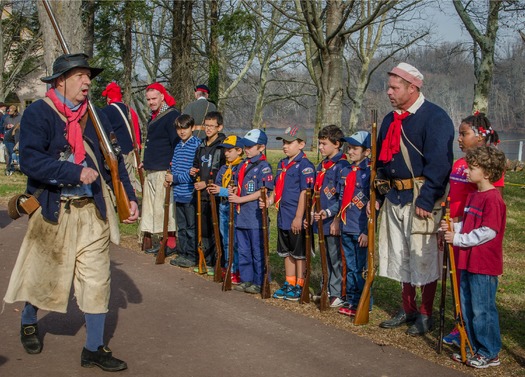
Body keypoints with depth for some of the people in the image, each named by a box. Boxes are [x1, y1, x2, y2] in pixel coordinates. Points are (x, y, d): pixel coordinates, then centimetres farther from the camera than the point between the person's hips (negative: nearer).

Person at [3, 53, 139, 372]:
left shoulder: (95, 117, 7)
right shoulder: (38, 113, -8)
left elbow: (114, 163, 11)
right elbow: (30, 160, -22)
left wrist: (130, 197, 3)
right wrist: (76, 173, -25)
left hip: (92, 211, 4)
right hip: (51, 210, -3)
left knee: (97, 279, 2)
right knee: (41, 272, 13)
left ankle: (94, 348, 15)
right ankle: (29, 322, 43)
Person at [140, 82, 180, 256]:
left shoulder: (172, 115, -10)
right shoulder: (154, 117, 19)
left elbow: (176, 143, -15)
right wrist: (146, 161, 26)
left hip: (164, 170, -9)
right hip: (151, 170, 9)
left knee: (163, 205, -9)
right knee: (150, 205, 10)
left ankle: (171, 242, -2)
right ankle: (148, 239, 17)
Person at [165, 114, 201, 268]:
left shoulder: (197, 145, -11)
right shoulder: (178, 146, 13)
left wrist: (176, 178, -14)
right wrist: (170, 178, 0)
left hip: (190, 194, -7)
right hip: (178, 193, 7)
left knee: (191, 227, 2)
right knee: (181, 226, 15)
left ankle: (192, 257, 10)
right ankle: (182, 254, 25)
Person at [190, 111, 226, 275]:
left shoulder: (224, 146, -9)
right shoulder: (201, 146, 15)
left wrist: (207, 183, -15)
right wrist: (194, 172, 7)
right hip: (202, 195, 7)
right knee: (203, 229, 13)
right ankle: (206, 261, 22)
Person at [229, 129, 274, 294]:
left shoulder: (263, 166, -11)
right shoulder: (243, 165, 14)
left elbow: (263, 191, -19)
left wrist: (240, 199, -17)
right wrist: (233, 195, 2)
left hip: (256, 217, -8)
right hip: (241, 215, 8)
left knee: (258, 251, 2)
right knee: (243, 251, 14)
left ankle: (259, 282, 10)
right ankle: (246, 280, 24)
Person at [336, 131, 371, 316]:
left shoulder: (369, 173, -10)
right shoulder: (345, 172, 12)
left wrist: (367, 231, -15)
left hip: (361, 230, -7)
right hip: (346, 228, 7)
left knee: (361, 268, 0)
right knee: (350, 267, 14)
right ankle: (351, 300, 23)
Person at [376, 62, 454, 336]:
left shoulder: (435, 118, -11)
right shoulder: (391, 120, 14)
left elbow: (439, 163, -17)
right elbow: (381, 158, 20)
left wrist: (425, 200, -22)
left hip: (421, 199, -8)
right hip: (394, 198, 8)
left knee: (424, 258, 0)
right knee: (400, 258, 14)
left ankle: (425, 314, 13)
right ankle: (408, 310, 27)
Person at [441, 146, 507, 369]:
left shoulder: (493, 199, -17)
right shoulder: (473, 195, 12)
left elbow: (488, 232, -22)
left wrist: (458, 239, -18)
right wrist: (452, 228, 1)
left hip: (484, 265, -9)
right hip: (468, 262, 9)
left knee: (483, 309, 0)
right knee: (467, 307, 15)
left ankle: (490, 353, 13)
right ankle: (476, 348, 27)